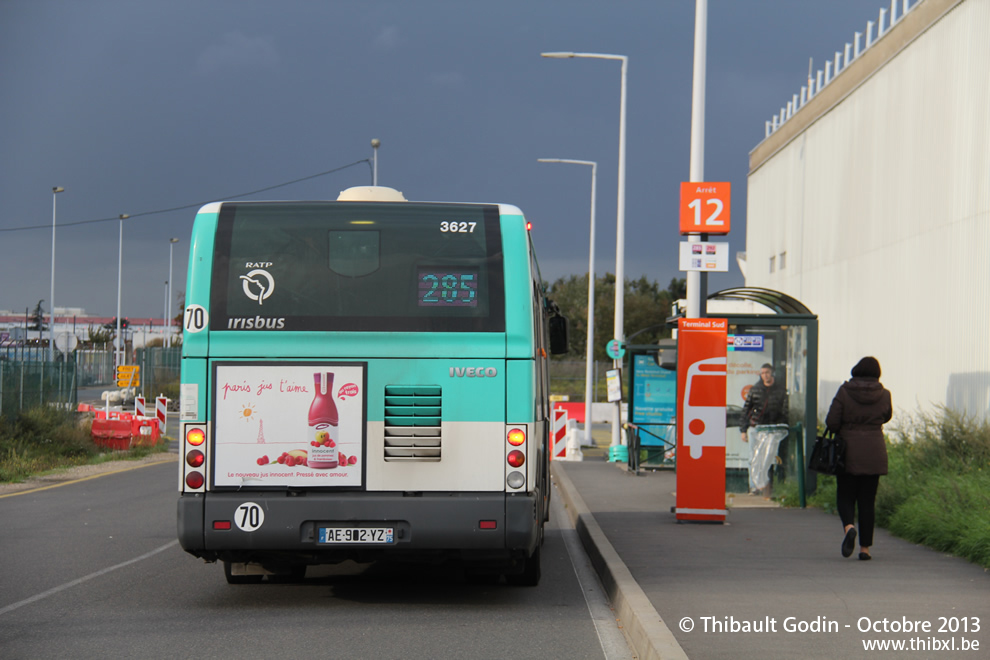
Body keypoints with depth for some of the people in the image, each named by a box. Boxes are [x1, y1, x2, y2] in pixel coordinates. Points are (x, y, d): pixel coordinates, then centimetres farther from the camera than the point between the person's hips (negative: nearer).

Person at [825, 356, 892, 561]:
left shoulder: (844, 392, -7)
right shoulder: (884, 395, -1)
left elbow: (831, 422, -9)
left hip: (848, 453, -2)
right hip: (874, 453, 2)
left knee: (845, 495, 9)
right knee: (867, 499, 7)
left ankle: (848, 526, -21)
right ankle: (865, 547, 6)